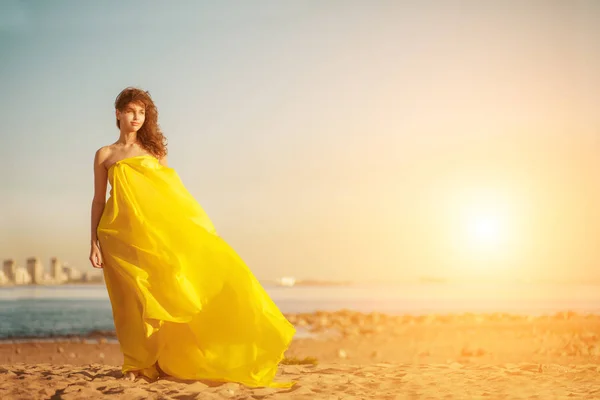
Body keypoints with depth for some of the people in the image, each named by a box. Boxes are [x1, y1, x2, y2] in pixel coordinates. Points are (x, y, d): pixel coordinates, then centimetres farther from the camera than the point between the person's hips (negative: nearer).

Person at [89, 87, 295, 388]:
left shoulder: (153, 149, 16)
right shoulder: (104, 155, 10)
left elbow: (173, 191, 12)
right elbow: (98, 200, 8)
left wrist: (201, 225, 4)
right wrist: (94, 243, 0)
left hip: (158, 228, 2)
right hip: (123, 232, -2)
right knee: (135, 295, -5)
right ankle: (137, 364, 6)